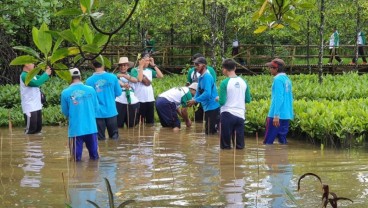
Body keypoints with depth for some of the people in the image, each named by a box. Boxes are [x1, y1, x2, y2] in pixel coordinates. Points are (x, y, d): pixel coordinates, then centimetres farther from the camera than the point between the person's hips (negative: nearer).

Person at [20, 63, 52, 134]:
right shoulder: (24, 76, -16)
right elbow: (36, 83, -28)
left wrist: (47, 73, 0)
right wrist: (46, 74, -18)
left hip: (37, 106, 9)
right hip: (30, 108, -9)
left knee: (38, 128, 14)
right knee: (31, 130, -7)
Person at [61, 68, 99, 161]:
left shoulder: (65, 93, -8)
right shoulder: (91, 90, -3)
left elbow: (65, 112, 3)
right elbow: (96, 108, 6)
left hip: (75, 128, -2)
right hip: (91, 127, 2)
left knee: (77, 157, 9)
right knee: (94, 155, 17)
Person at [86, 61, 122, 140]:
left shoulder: (89, 80, -11)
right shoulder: (112, 77, -7)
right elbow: (118, 93, 2)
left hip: (98, 113, -1)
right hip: (111, 111, 1)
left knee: (100, 138, 7)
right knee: (114, 136, 15)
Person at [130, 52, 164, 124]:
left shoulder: (150, 70, 10)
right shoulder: (134, 70, -4)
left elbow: (161, 76, 2)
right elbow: (139, 79, -22)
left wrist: (153, 65, 1)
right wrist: (141, 66, -14)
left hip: (150, 99, 5)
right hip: (140, 99, -5)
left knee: (150, 121, 10)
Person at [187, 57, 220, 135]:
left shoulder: (207, 77, -17)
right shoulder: (201, 77, 12)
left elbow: (207, 93, -26)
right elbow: (199, 92, 18)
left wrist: (195, 100, -19)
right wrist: (193, 100, 1)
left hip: (213, 107, -10)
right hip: (207, 108, 10)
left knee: (212, 133, -6)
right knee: (208, 132, 15)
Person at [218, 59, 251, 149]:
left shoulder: (225, 83, -10)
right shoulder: (243, 82, 4)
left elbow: (222, 102, -12)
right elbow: (248, 100, 10)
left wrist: (218, 99, 9)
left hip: (227, 114, -4)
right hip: (240, 115, 4)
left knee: (225, 145, 4)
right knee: (240, 145, 8)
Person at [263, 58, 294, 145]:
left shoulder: (278, 79, -12)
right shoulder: (287, 79, 13)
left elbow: (278, 98, -19)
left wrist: (276, 115, -22)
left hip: (277, 115, -9)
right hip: (286, 115, 9)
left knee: (268, 141, -3)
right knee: (282, 140, 11)